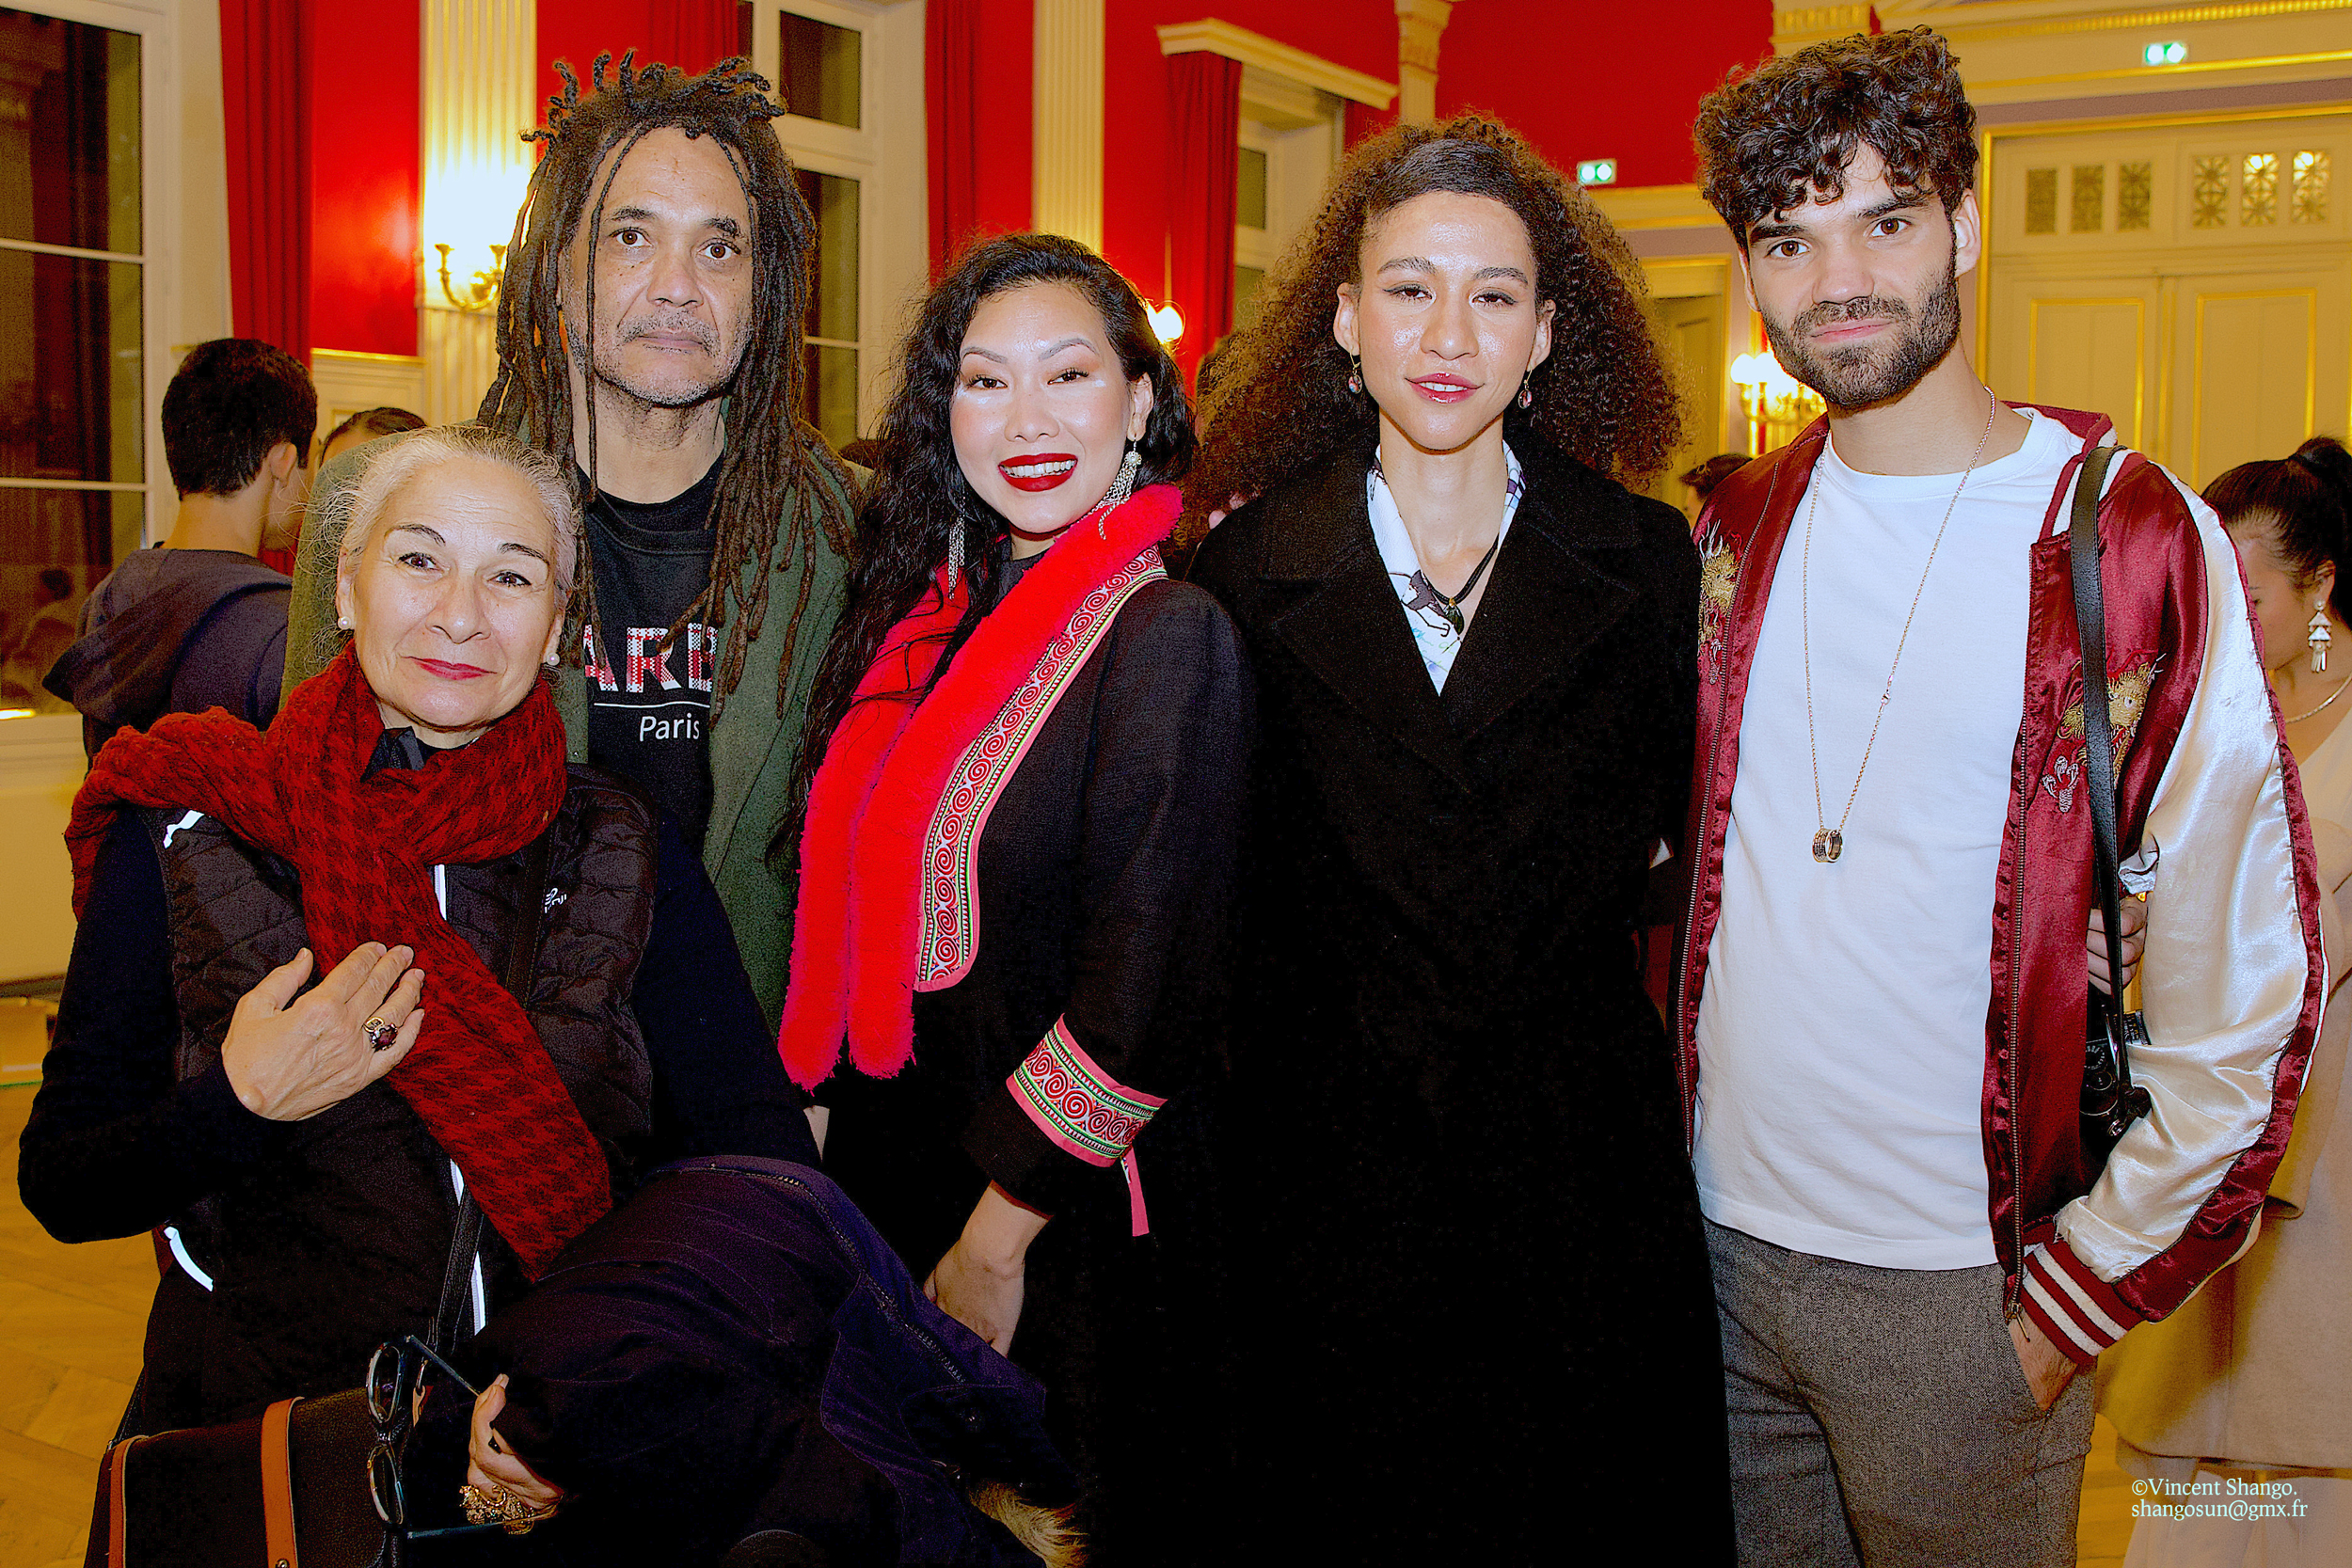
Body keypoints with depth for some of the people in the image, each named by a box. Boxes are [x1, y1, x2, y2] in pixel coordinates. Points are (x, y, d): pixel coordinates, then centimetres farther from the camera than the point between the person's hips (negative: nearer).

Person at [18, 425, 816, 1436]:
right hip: (263, 1427, 1)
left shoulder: (623, 852, 3)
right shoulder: (185, 839, 2)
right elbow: (59, 1187, 4)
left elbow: (761, 1146, -5)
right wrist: (239, 1107, -15)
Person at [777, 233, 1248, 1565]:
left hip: (1062, 1208, -6)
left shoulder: (1167, 634, -16)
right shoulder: (926, 615, 5)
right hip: (885, 1171, 7)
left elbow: (1144, 992, -19)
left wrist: (999, 1237, -16)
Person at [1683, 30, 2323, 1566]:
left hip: (1959, 1287, -4)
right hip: (1712, 1239, 4)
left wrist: (2080, 1294, -9)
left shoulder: (2139, 542, -10)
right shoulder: (1735, 535, 4)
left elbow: (2248, 993, -8)